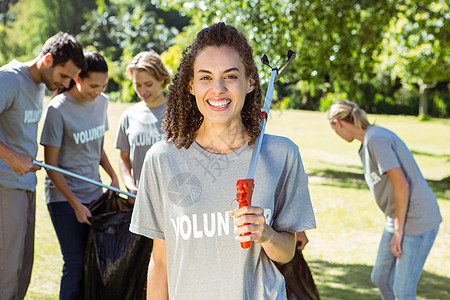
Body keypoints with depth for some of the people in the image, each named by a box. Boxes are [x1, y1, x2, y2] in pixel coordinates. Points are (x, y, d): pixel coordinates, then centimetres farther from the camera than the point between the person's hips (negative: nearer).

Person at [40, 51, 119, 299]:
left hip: (94, 193, 6)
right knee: (75, 264, -4)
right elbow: (51, 165, -12)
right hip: (64, 197, -5)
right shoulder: (58, 109, -15)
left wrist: (112, 175, 5)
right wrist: (76, 205, -14)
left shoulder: (101, 102, 4)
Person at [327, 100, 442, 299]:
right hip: (398, 219, 10)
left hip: (418, 219, -10)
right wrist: (392, 225, 15)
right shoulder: (366, 144, 13)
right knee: (381, 278, 17)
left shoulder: (376, 139, -18)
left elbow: (401, 185, -21)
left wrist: (398, 230, -16)